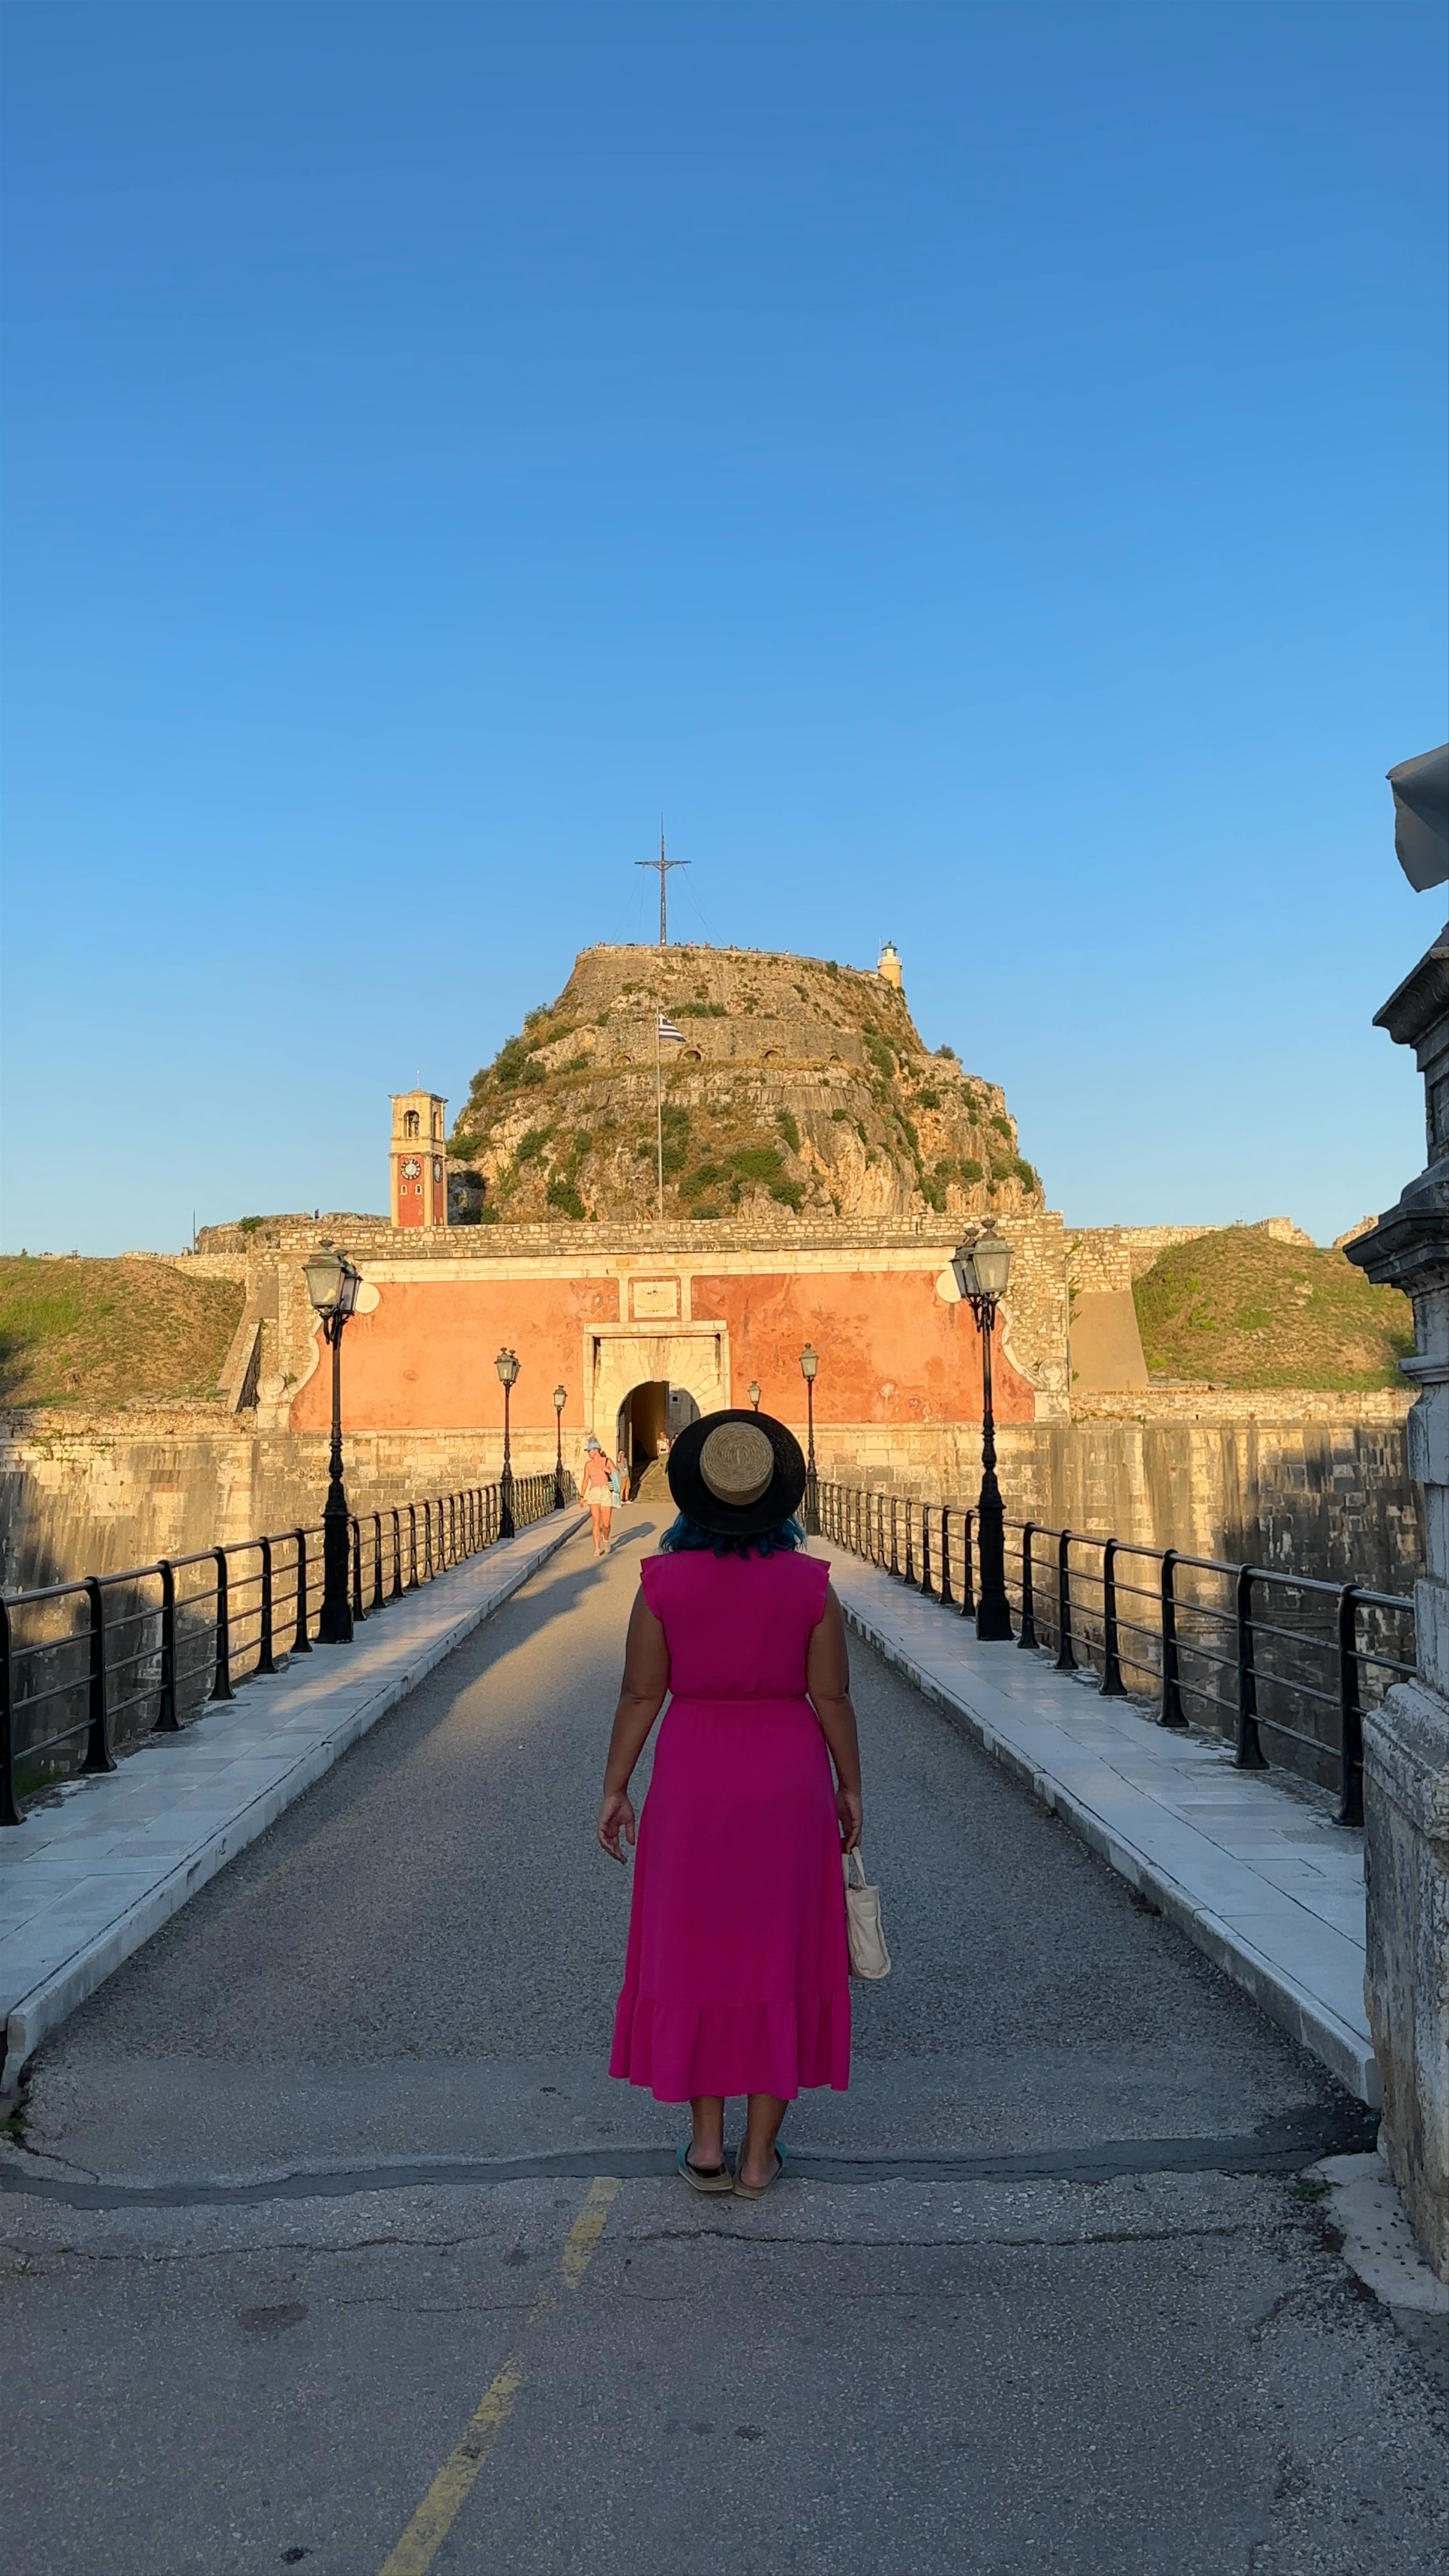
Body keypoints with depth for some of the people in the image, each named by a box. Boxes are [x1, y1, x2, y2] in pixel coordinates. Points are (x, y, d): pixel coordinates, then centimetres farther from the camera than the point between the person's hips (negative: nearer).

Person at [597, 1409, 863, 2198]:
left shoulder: (663, 1580, -9)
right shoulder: (810, 1581, -9)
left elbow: (640, 1694, -6)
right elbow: (832, 1697, -5)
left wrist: (615, 1790, 3)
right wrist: (849, 1788, 7)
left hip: (693, 1783, 0)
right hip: (788, 1784, 0)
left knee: (696, 1954, 16)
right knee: (780, 1957, 11)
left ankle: (706, 2143, 19)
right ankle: (759, 2155, 16)